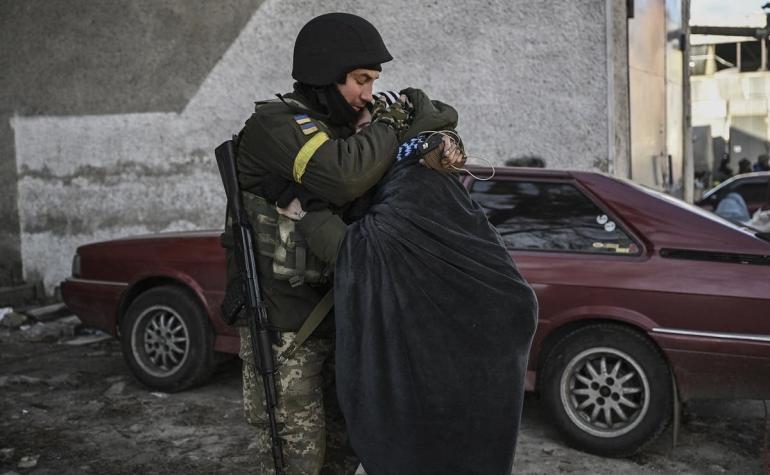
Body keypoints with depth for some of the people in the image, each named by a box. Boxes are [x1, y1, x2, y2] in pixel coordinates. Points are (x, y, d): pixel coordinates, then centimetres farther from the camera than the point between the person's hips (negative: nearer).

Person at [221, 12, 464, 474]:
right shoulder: (274, 124, -17)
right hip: (281, 327, -8)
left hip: (333, 319, 8)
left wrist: (442, 151, -10)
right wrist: (398, 121, -20)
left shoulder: (342, 130, 10)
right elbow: (344, 177, -35)